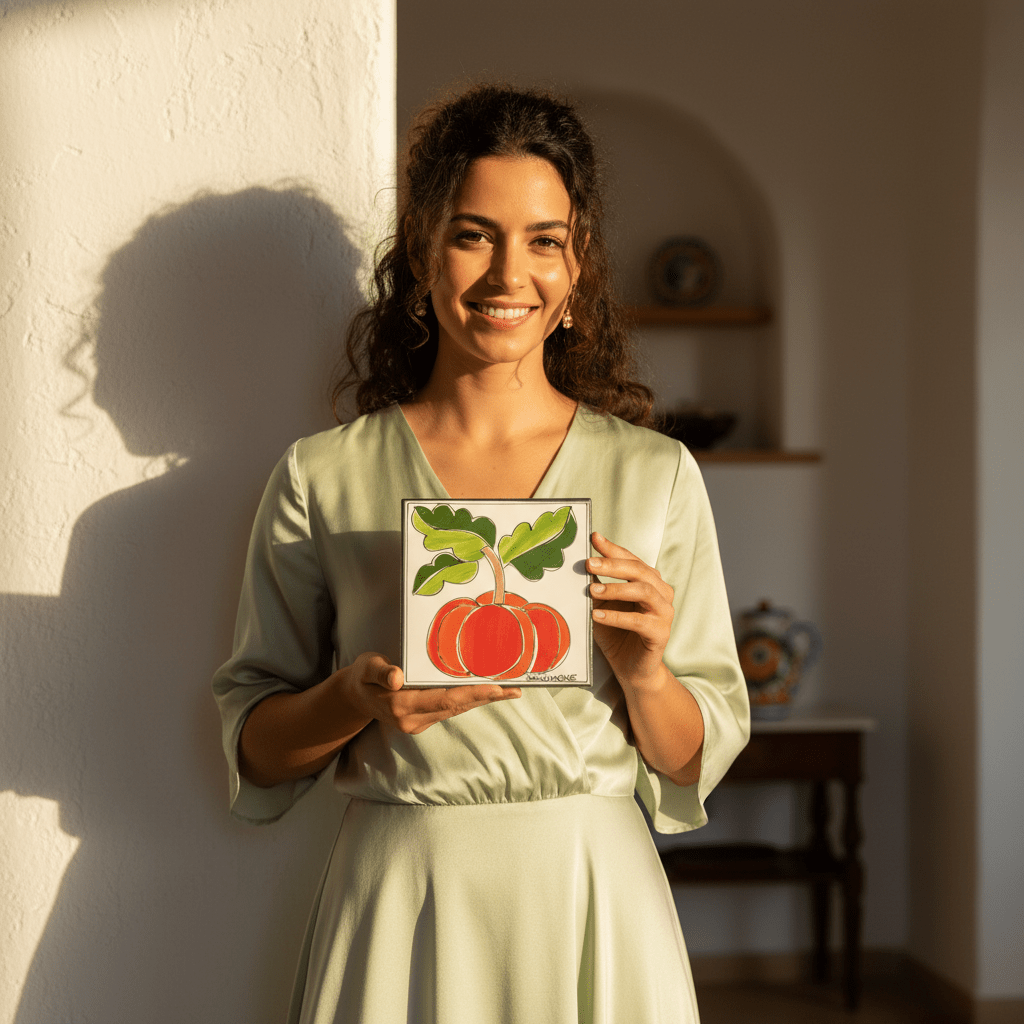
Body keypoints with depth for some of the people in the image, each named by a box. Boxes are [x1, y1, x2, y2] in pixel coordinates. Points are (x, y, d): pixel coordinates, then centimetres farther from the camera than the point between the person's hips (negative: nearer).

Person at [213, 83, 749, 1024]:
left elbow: (695, 764, 4)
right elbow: (254, 749, 3)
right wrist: (357, 698, -16)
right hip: (397, 900, 0)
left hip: (593, 907, 1)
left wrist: (643, 671, -15)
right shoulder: (322, 478, -1)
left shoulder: (656, 474, 1)